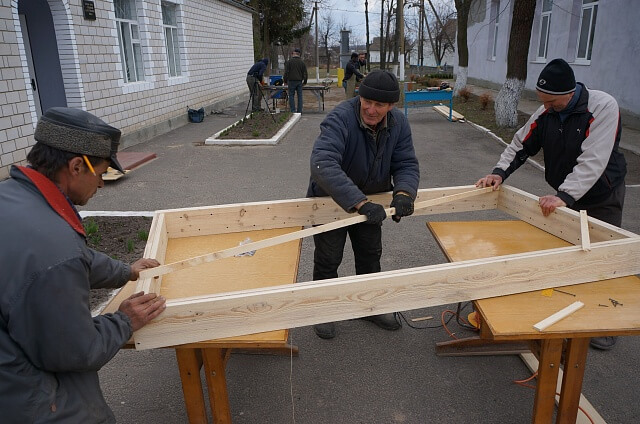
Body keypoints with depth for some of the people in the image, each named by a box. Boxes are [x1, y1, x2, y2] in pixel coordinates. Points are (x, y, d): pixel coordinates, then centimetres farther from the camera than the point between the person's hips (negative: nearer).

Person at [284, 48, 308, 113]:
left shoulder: (290, 61, -4)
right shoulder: (302, 62, 6)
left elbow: (286, 72, -4)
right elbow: (305, 73, 10)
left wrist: (285, 81, 5)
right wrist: (305, 81, 20)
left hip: (292, 81, -3)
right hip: (299, 81, 3)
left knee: (291, 96, 2)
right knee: (300, 96, 6)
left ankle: (293, 110, -6)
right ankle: (299, 111, 6)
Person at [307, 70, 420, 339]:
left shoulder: (398, 123, -14)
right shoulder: (340, 119, -34)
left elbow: (406, 164, -13)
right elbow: (323, 165, -48)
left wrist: (403, 193, -37)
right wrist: (360, 203, -55)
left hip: (370, 199, 5)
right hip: (331, 200, -5)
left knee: (370, 255, 18)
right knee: (328, 259, 6)